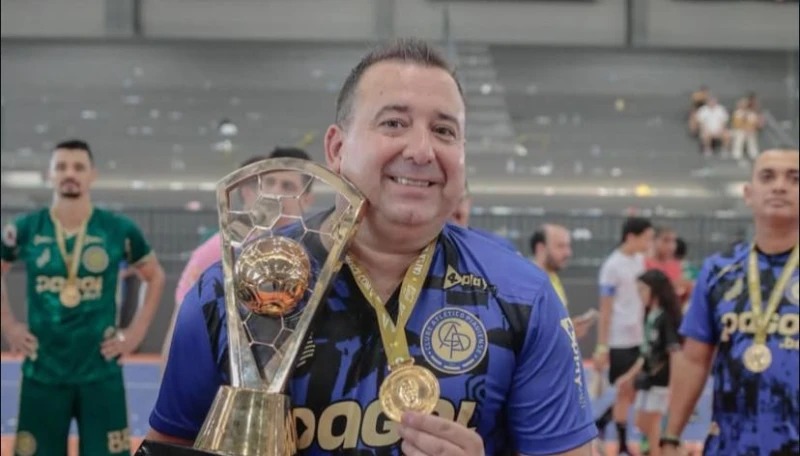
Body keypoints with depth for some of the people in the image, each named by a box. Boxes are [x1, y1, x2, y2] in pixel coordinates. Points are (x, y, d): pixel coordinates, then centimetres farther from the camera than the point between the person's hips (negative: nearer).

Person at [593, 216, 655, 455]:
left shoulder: (639, 259, 9)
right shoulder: (612, 266, -14)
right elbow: (605, 310, -13)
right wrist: (601, 347, -13)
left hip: (639, 338, 7)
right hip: (619, 341, -7)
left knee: (634, 392, 10)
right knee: (625, 393, 0)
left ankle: (600, 425, 26)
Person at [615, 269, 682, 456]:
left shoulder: (667, 317, -16)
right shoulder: (650, 316, 9)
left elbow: (674, 351, -20)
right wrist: (630, 375, 19)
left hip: (661, 379, -9)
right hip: (647, 377, 9)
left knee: (651, 422, -2)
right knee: (641, 423, 13)